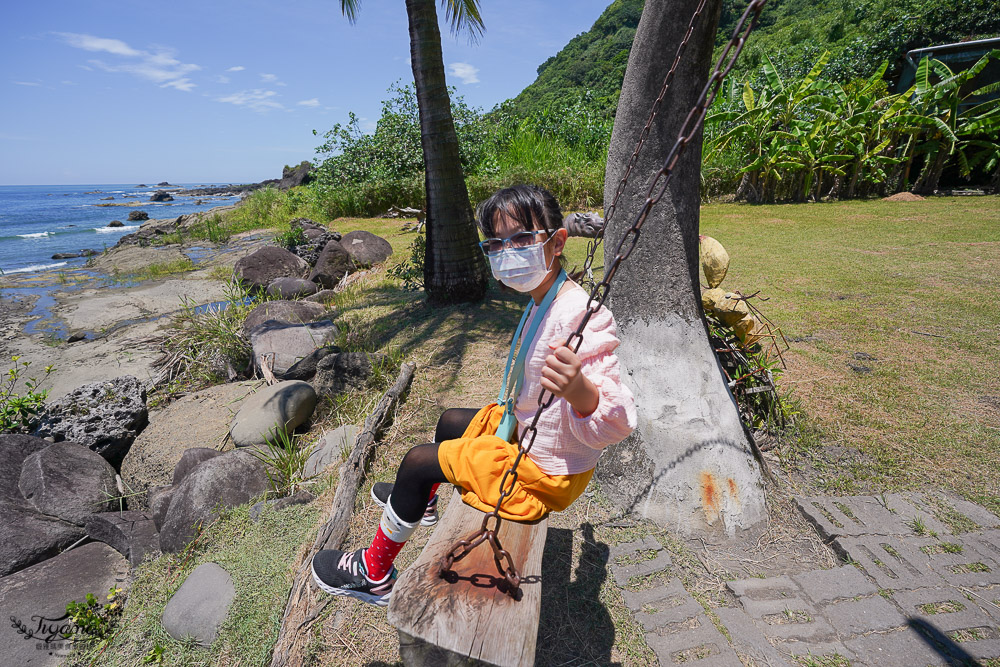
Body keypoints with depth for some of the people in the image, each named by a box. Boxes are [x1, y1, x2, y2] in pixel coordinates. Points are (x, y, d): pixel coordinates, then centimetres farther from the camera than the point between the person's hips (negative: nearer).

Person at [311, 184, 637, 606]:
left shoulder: (581, 316, -32)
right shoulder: (543, 302, 0)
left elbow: (616, 424, -39)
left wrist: (580, 390, -57)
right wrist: (511, 409, 17)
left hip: (542, 473, -9)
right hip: (526, 431, 9)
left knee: (418, 461, -2)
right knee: (451, 421, 26)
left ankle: (374, 573, 24)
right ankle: (421, 498, 55)